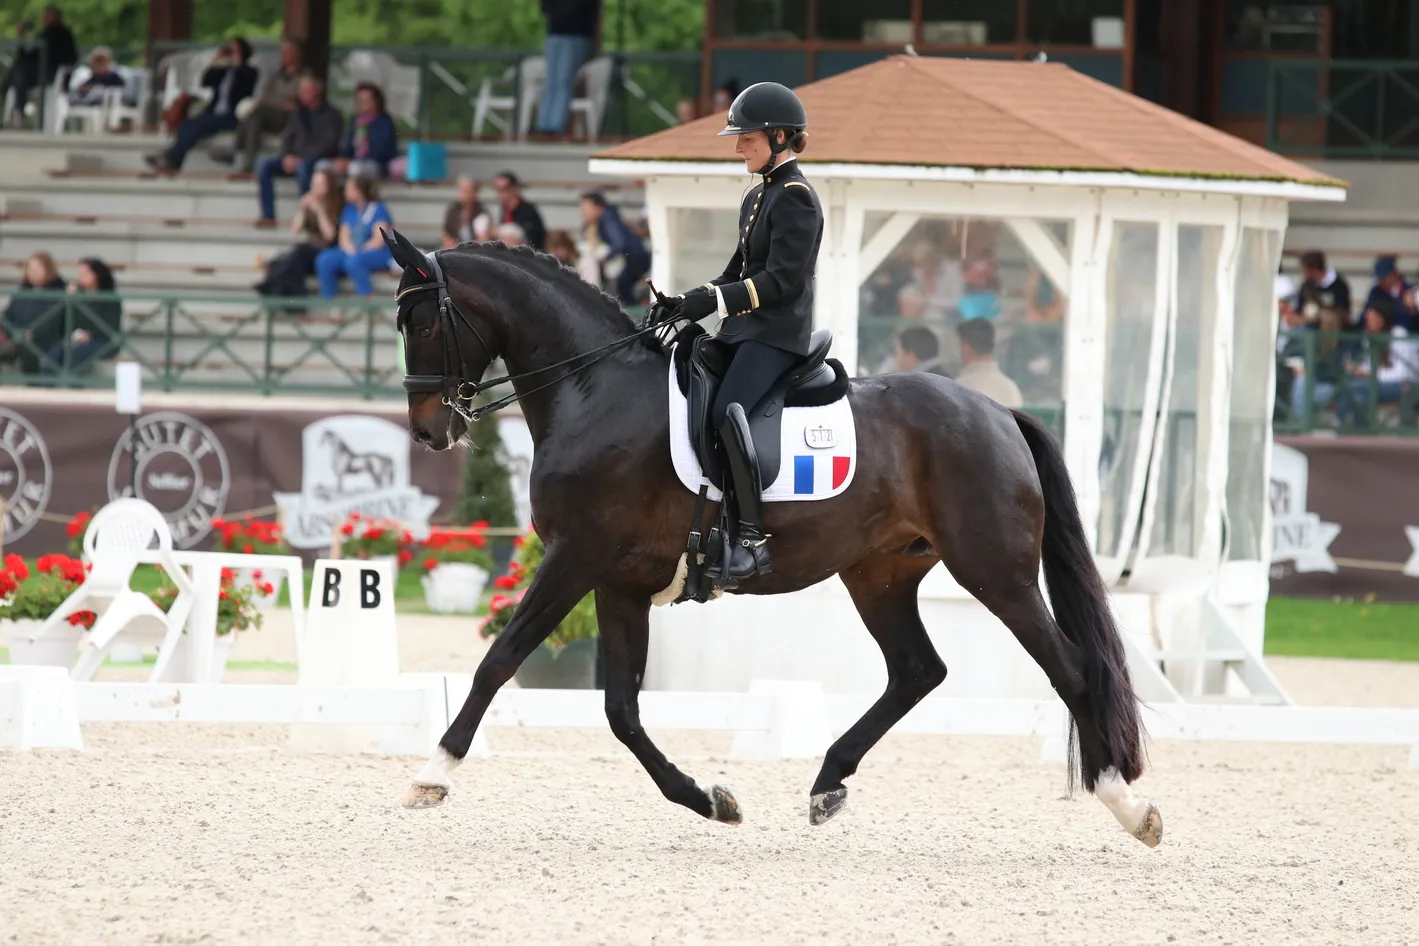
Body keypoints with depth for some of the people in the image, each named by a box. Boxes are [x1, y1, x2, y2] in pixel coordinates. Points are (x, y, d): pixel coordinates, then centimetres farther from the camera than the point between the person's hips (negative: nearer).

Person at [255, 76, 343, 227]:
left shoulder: (331, 114, -2)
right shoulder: (298, 112, 17)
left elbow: (331, 143, -13)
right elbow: (287, 137, 16)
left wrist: (302, 159, -20)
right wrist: (287, 157, -7)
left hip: (319, 161, -6)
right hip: (295, 159, 6)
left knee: (303, 167, -40)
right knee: (264, 166, -16)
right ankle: (268, 216, -19)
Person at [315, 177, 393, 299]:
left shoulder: (378, 209, -5)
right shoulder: (349, 210, 13)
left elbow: (379, 240, -12)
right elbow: (344, 238, 7)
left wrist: (357, 252, -16)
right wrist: (351, 250, -14)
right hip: (352, 252, 6)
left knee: (353, 261, -38)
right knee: (324, 260, -20)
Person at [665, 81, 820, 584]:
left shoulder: (796, 198, -10)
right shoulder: (757, 197, 20)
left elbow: (783, 280, -18)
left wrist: (716, 300, -22)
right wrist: (693, 303, 9)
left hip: (778, 333, -10)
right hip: (743, 330, 10)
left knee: (725, 409, -30)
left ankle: (752, 538, -31)